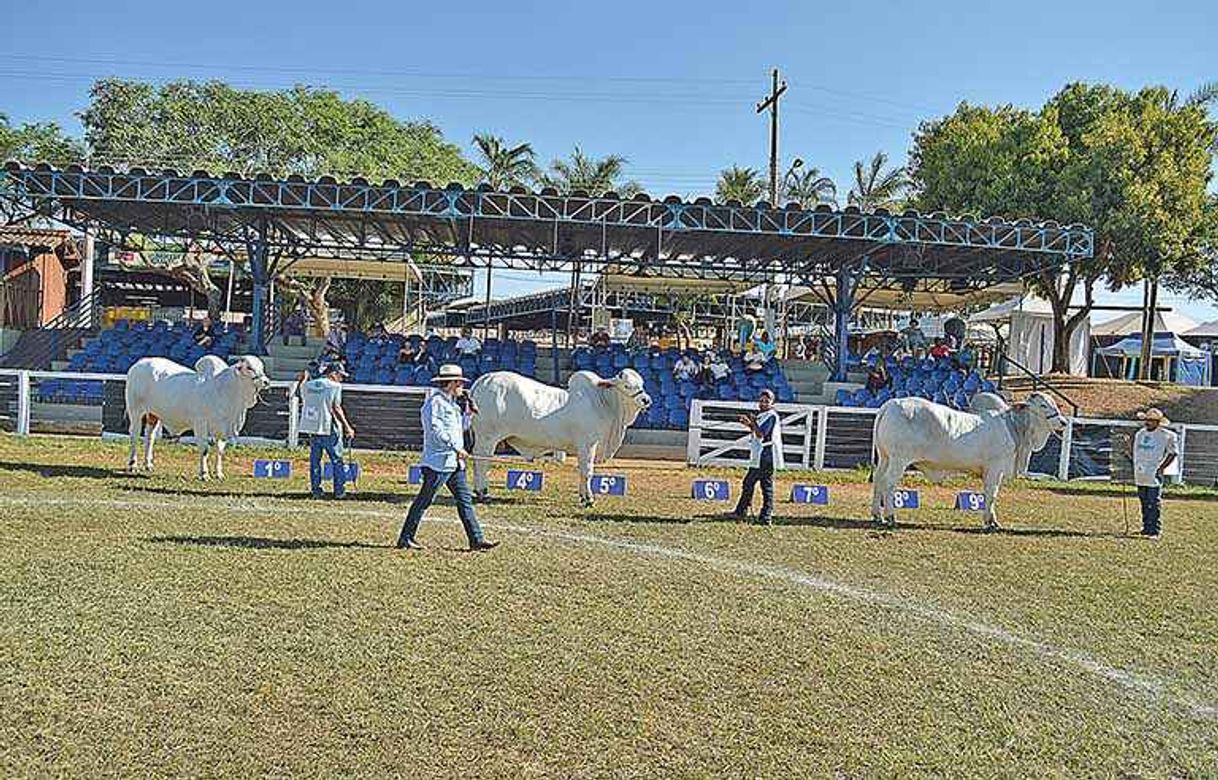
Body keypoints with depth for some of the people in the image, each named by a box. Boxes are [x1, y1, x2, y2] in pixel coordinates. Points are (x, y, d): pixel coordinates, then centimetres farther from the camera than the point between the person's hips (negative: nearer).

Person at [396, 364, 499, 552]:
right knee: (424, 501, -2)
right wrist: (456, 447, -22)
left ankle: (477, 540, 6)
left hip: (454, 463, 9)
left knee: (465, 500, 5)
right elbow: (436, 430, -20)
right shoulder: (435, 402, -11)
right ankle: (405, 539, 8)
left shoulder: (452, 403, 19)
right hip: (438, 461, -9)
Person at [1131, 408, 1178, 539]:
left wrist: (1161, 468, -8)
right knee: (1144, 502, 12)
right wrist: (1135, 466, 15)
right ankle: (1146, 528, 19)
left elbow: (1172, 453, -2)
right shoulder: (1140, 433, 14)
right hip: (1140, 474, 6)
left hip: (1154, 474, -6)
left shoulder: (1165, 436, -5)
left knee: (1154, 503, -7)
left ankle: (1155, 531, -5)